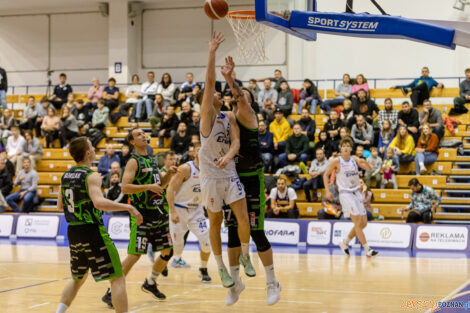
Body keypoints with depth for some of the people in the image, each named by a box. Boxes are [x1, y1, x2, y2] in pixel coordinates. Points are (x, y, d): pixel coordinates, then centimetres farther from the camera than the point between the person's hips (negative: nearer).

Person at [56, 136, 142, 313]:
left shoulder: (65, 176, 9)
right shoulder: (91, 176, -13)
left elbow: (60, 206, 18)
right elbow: (99, 203, -29)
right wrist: (128, 207, -25)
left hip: (72, 232, 8)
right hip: (92, 232, -8)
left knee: (78, 279, 26)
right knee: (117, 278, -4)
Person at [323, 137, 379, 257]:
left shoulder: (355, 159, 5)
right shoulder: (336, 161, -6)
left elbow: (368, 169, -3)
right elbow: (326, 175, 2)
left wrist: (364, 162, -26)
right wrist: (327, 191, -7)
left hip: (356, 193, 6)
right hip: (345, 193, -6)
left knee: (363, 223, 6)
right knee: (358, 222, -14)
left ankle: (345, 242, 23)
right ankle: (367, 249, -12)